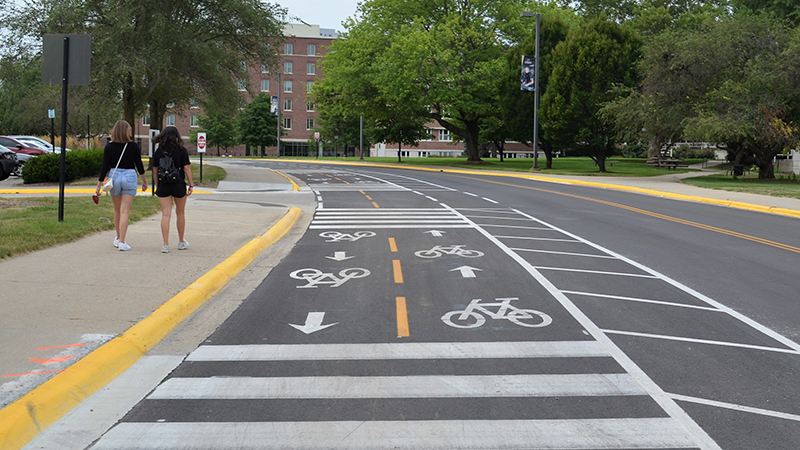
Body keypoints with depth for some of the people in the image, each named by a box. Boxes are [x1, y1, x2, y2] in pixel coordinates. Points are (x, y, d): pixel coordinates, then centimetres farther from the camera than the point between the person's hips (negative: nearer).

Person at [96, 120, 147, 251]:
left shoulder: (109, 147, -2)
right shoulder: (133, 146, -3)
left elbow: (104, 167, -3)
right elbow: (139, 165, 3)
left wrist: (99, 185, 1)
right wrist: (144, 181, 16)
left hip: (114, 177, 2)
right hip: (129, 177, -2)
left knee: (117, 210, 17)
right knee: (125, 211, -3)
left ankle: (118, 238, 30)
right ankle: (122, 242, -9)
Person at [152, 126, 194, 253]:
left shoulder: (158, 151, 3)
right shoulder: (182, 150, -5)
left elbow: (155, 171, 6)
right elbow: (186, 168, -8)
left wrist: (157, 186, 15)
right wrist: (191, 184, -2)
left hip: (163, 186, 2)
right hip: (178, 185, -2)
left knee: (166, 214, 0)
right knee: (180, 214, 13)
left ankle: (166, 244, -6)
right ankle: (181, 242, 25)